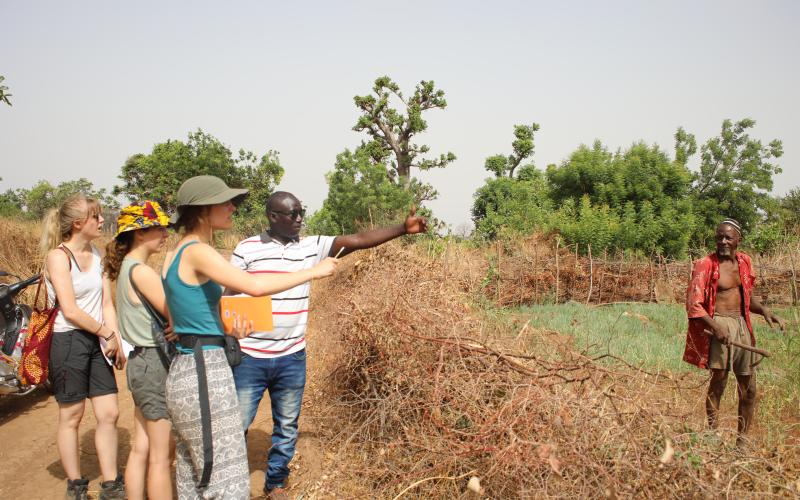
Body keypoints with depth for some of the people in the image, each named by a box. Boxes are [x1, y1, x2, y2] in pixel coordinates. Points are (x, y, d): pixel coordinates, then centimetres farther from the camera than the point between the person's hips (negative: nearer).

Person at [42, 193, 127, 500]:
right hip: (69, 341, -6)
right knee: (71, 416, 6)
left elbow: (106, 303, 6)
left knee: (109, 414, 6)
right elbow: (70, 309, -16)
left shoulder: (96, 254, 9)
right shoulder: (58, 256, -11)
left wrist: (116, 341, -3)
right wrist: (108, 333, -9)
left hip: (98, 341, 6)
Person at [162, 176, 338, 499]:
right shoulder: (197, 252, -15)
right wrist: (313, 272, -18)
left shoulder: (175, 255, 13)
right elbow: (255, 286, -27)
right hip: (205, 373, -10)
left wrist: (226, 328, 12)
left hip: (183, 370, 10)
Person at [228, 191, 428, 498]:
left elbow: (357, 241, -5)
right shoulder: (246, 249, -4)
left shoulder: (311, 247, 2)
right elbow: (230, 299, 0)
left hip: (292, 358, 3)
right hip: (249, 357, -3)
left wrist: (403, 229, -13)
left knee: (287, 426, 14)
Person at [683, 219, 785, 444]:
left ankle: (743, 440, 24)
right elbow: (693, 305, -13)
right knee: (718, 383, -4)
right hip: (719, 326, -7)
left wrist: (764, 310, 3)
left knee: (749, 388, 11)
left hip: (742, 324, 7)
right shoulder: (706, 265, -9)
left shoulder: (744, 261, 11)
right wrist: (715, 326, -25)